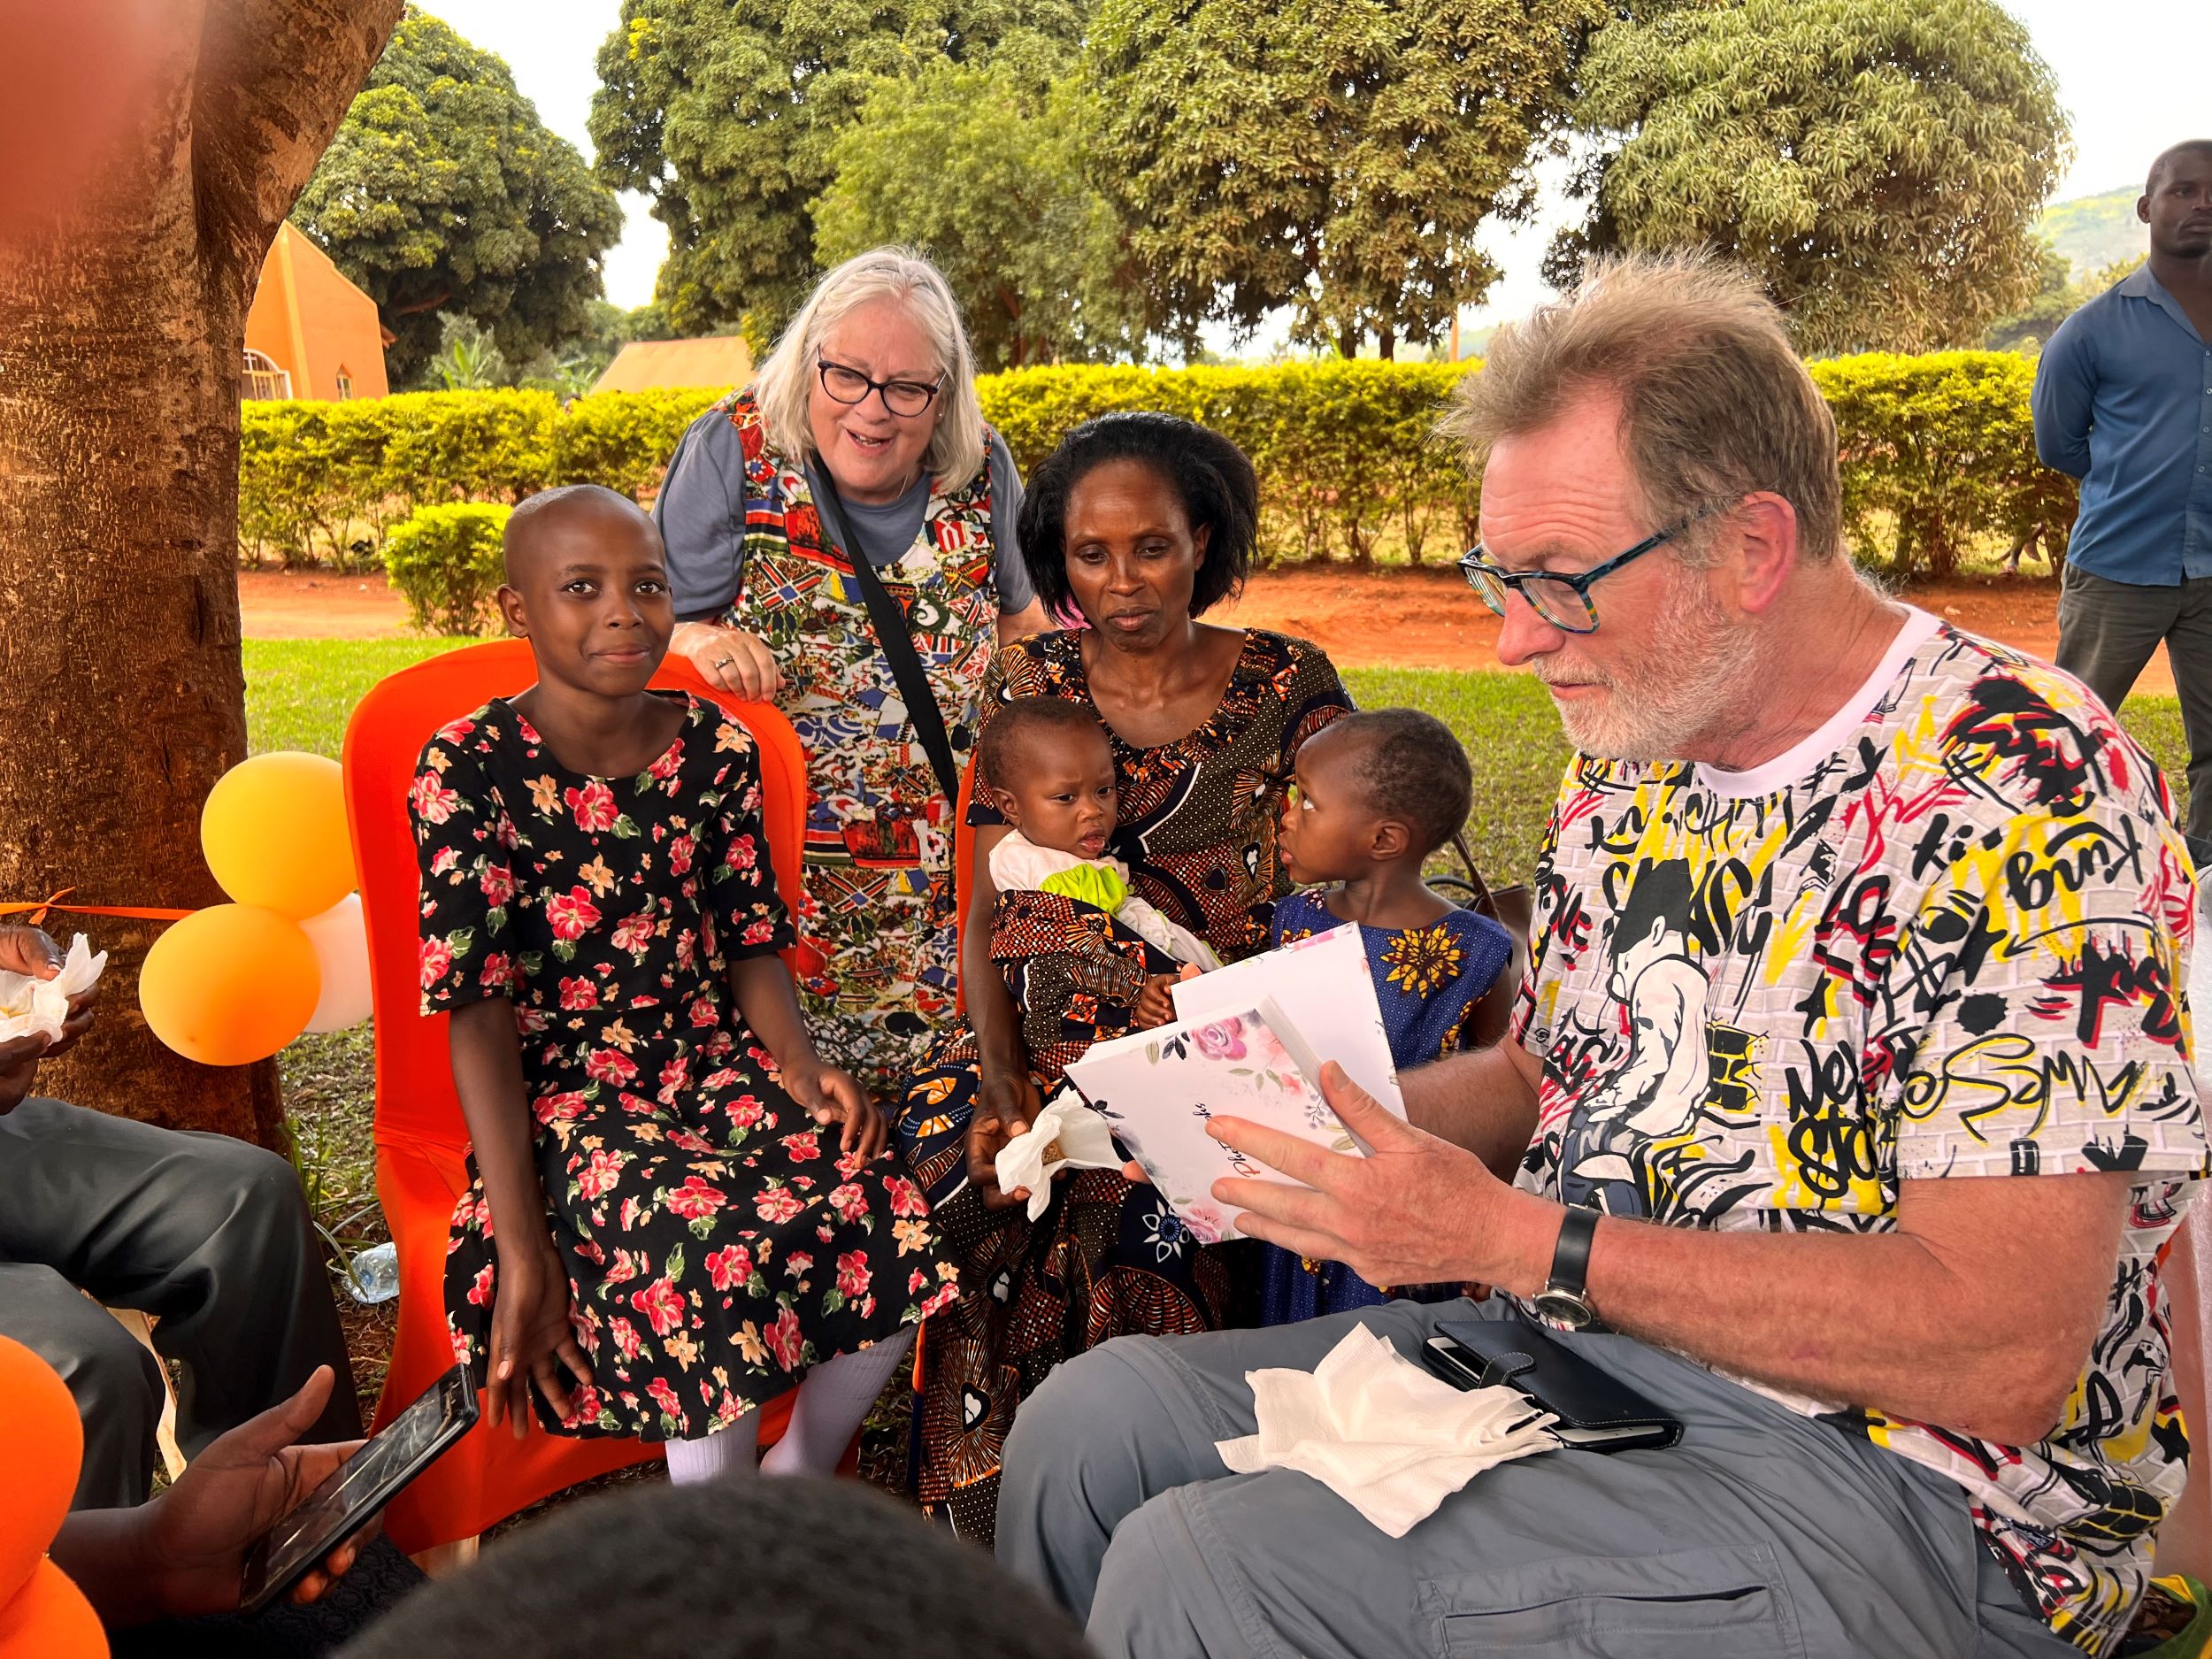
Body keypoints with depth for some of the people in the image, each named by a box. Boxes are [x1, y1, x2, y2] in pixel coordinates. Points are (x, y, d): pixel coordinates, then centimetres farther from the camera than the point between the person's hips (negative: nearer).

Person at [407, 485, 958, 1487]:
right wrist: (521, 1250, -17)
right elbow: (479, 1010, -11)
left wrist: (802, 1066, -13)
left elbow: (752, 942, 9)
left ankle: (799, 1484, 3)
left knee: (884, 1213, -23)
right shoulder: (471, 767, -7)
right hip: (565, 1094, -4)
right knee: (716, 1246, -34)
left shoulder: (715, 749, 5)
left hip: (720, 1060, 4)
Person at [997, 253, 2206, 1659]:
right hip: (1566, 1351, 8)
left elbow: (2003, 1355, -24)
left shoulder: (2027, 793, -20)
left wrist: (1510, 1239, -24)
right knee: (1095, 1414, 2)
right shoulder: (1626, 761, 7)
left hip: (1890, 1478, -8)